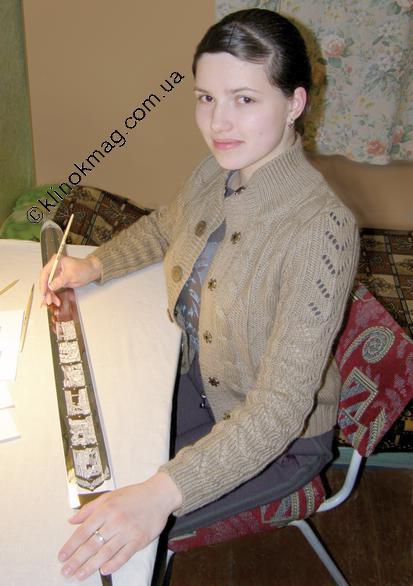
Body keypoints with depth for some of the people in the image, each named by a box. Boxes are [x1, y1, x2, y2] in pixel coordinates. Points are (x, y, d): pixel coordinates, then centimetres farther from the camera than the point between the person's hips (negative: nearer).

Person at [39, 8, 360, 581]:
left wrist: (163, 492, -41)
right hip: (197, 379, 7)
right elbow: (164, 226, 15)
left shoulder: (321, 228, -32)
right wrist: (95, 264, -1)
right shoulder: (218, 170, -9)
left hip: (281, 439, -6)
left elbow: (280, 407, -33)